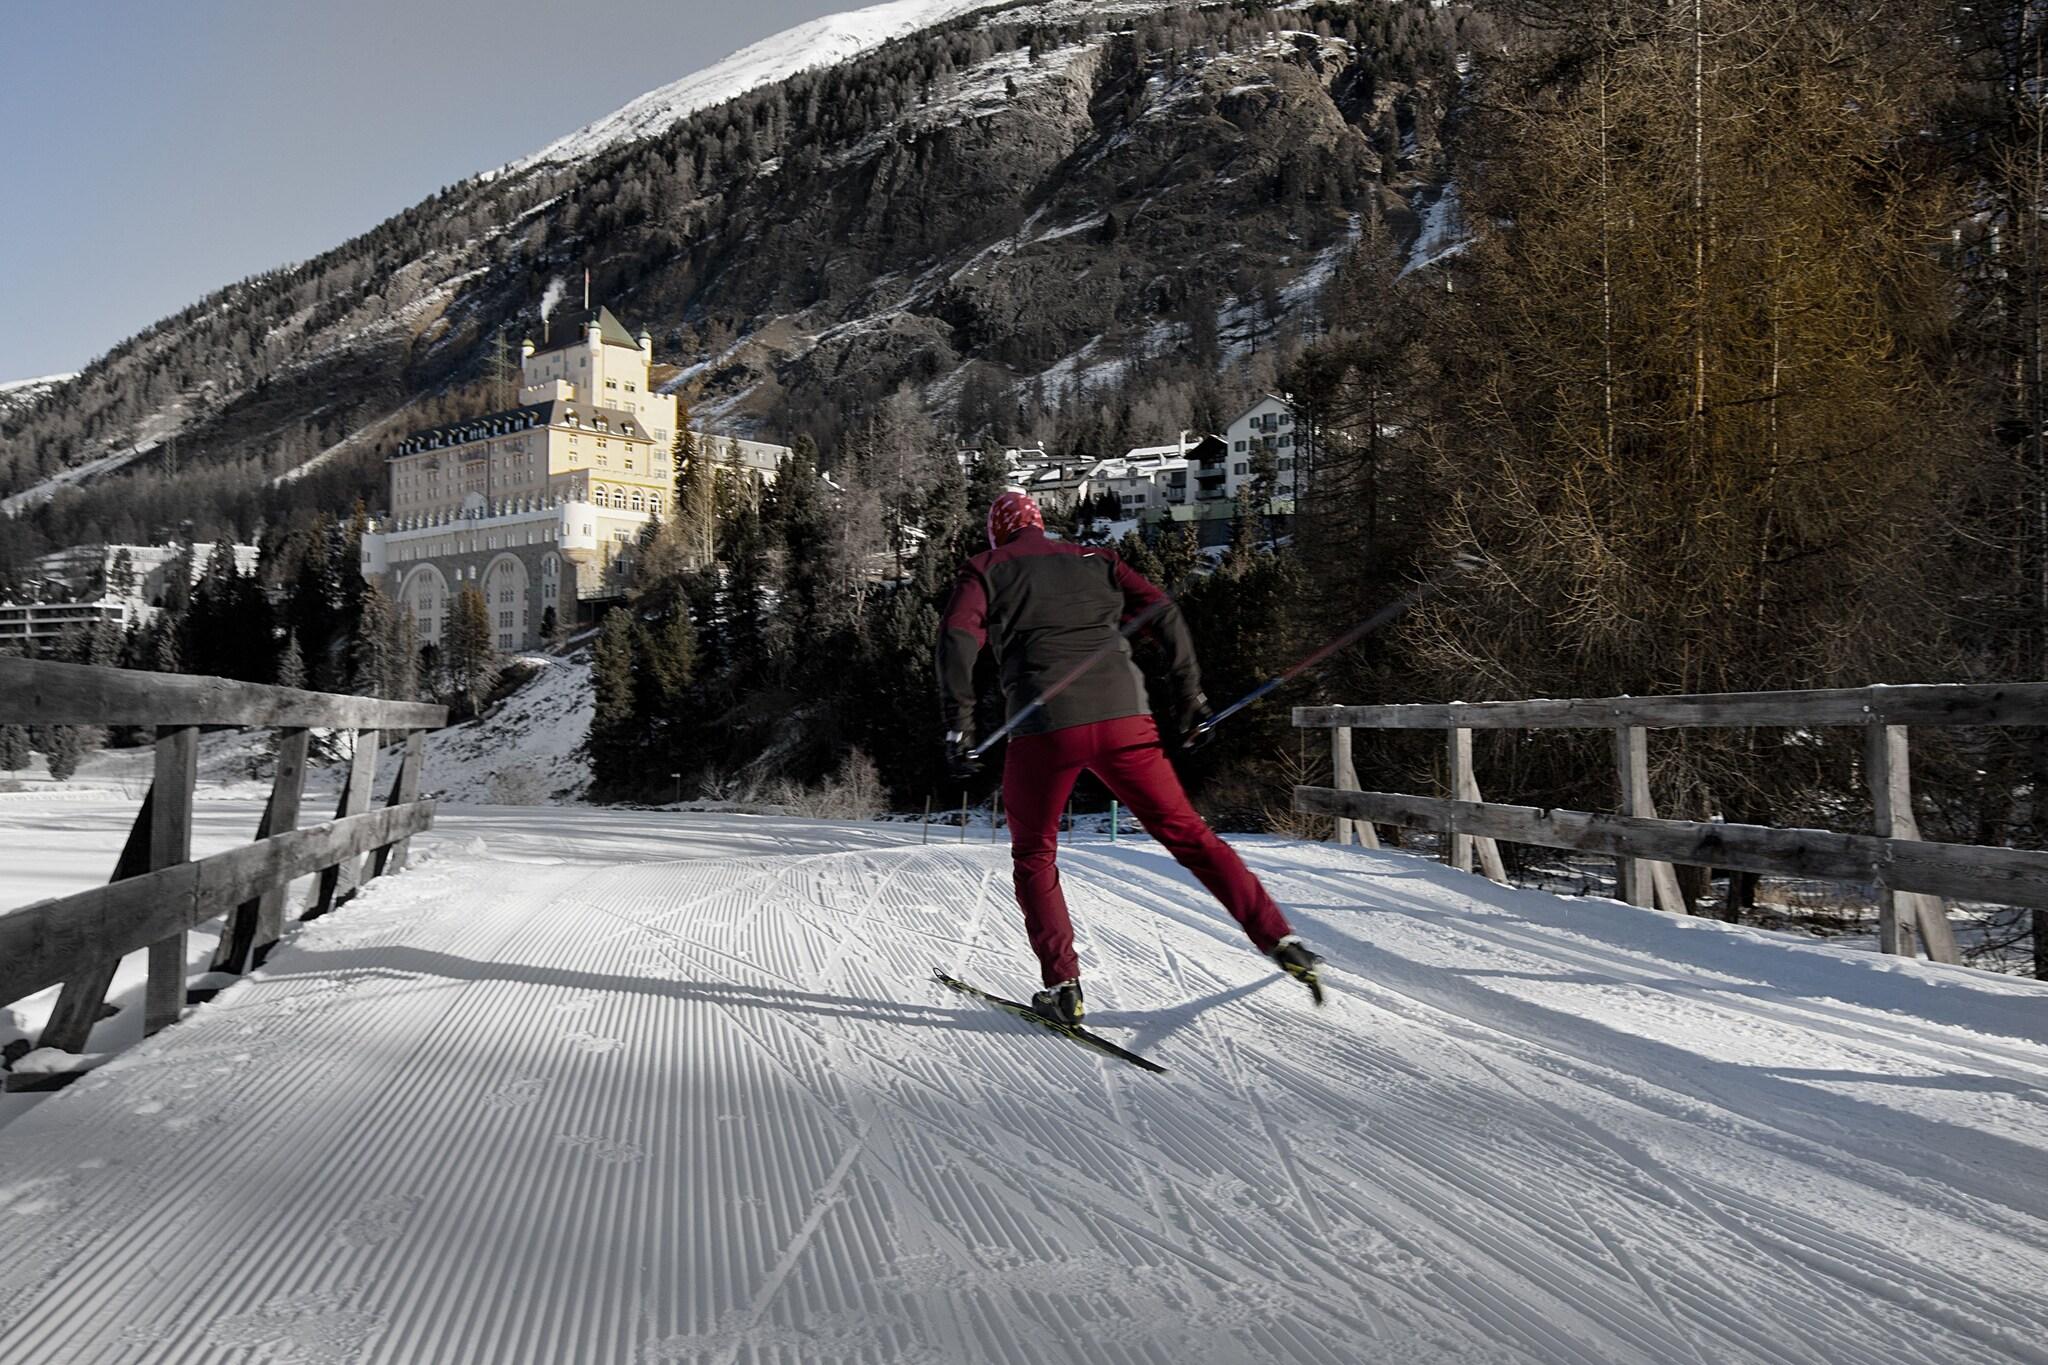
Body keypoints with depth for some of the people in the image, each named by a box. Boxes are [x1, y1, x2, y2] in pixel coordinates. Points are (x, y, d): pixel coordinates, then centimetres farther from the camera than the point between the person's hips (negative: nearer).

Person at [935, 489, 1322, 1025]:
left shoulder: (986, 571, 15)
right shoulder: (1094, 560, 23)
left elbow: (958, 639, -3)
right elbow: (1164, 615, 12)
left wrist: (959, 724, -5)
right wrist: (1190, 697, 13)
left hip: (1045, 724, -2)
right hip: (1124, 715, 3)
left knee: (1034, 856, 16)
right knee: (1184, 830, 10)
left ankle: (1063, 985, 7)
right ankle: (1279, 938, 3)